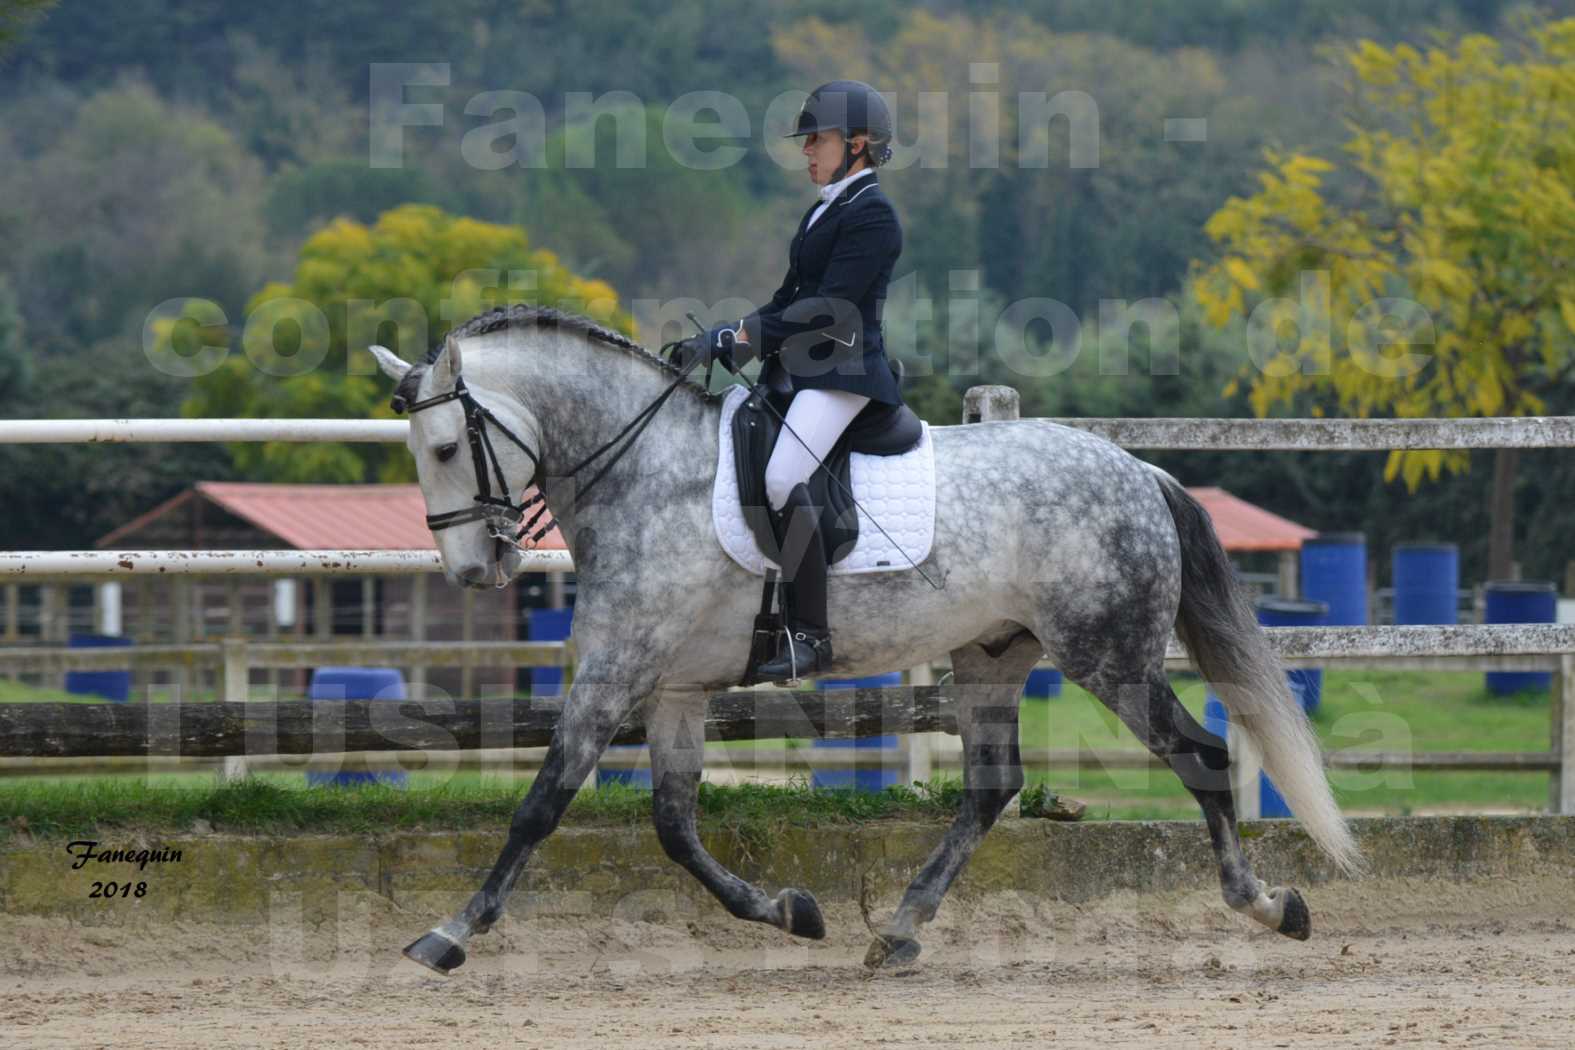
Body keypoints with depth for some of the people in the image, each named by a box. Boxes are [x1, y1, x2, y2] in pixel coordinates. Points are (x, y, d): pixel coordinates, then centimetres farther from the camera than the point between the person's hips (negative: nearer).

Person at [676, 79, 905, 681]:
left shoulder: (871, 215, -11)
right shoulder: (825, 211, 20)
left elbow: (831, 305, -19)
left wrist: (750, 336, -19)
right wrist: (734, 338, 7)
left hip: (844, 371, -11)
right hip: (798, 371, 11)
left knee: (784, 478, -28)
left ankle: (810, 635, -27)